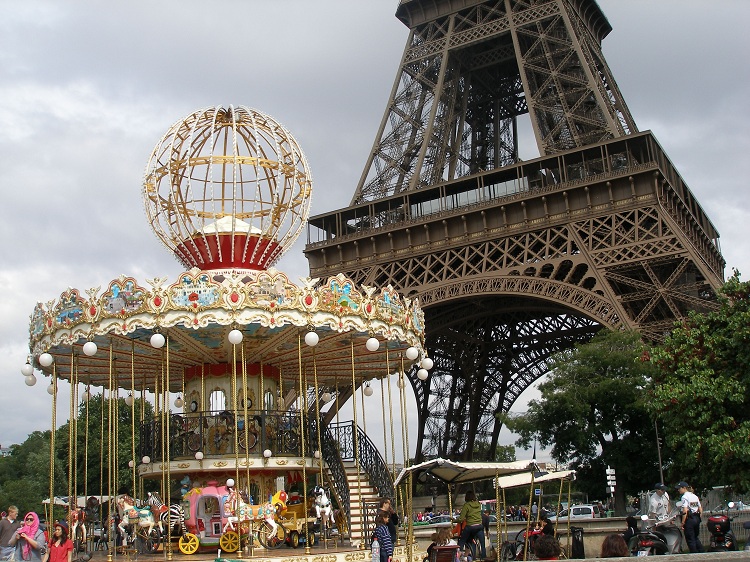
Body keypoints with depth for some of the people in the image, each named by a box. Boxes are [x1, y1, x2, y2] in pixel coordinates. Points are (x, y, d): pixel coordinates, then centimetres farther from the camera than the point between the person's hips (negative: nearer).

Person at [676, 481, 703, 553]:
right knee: (696, 537, 20)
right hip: (697, 518, 8)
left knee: (690, 539, 2)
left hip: (689, 519, -8)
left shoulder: (684, 497, -13)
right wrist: (698, 519, 19)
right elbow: (700, 510, 14)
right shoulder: (695, 496, 12)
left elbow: (685, 511, -21)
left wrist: (683, 523, -18)